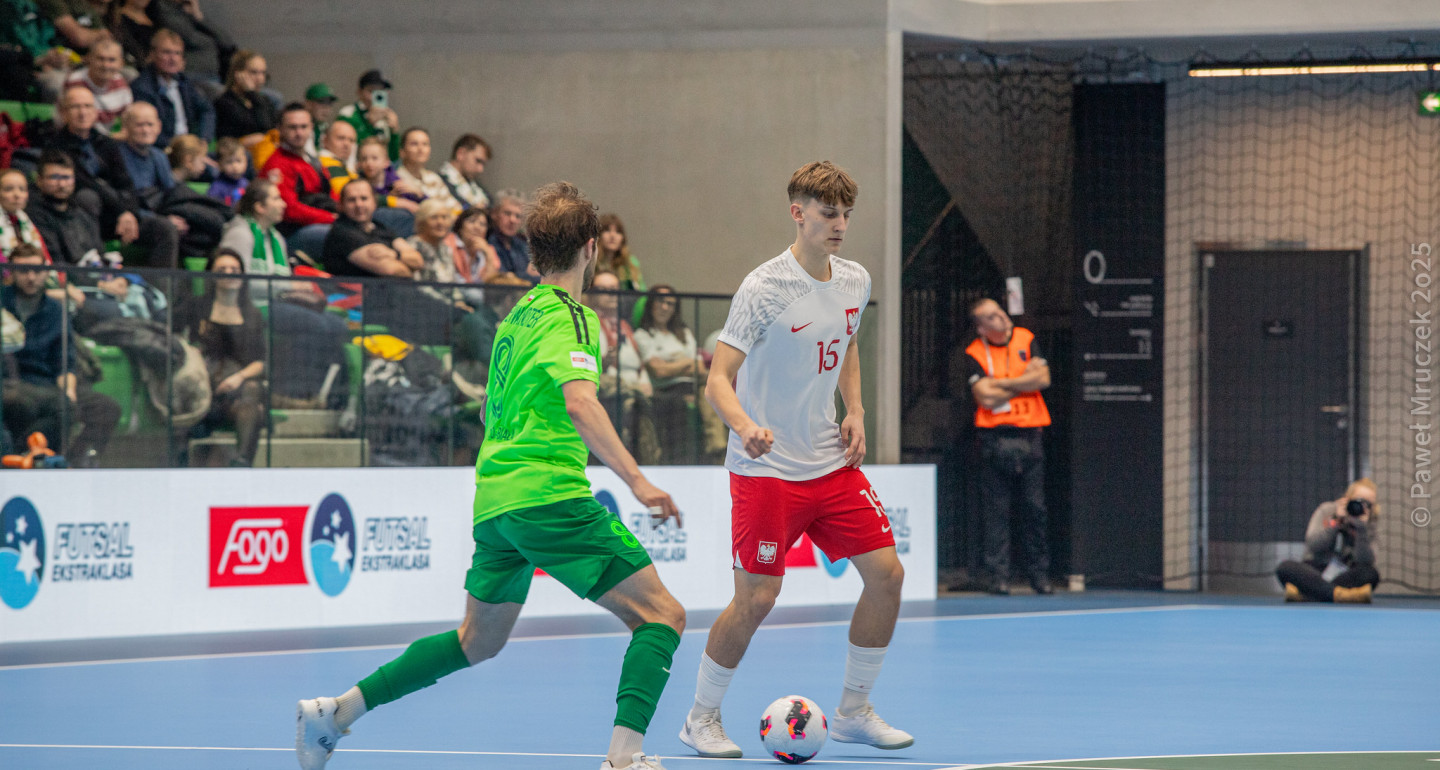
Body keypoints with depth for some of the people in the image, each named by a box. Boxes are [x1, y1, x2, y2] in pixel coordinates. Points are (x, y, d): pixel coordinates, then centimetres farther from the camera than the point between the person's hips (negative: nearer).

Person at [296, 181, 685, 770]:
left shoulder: (519, 313, 19)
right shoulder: (570, 315, -8)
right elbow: (580, 402, -24)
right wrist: (636, 479, -30)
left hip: (494, 500, 9)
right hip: (549, 496, -9)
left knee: (478, 641, 23)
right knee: (660, 615, -5)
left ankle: (337, 711, 19)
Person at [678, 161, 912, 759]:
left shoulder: (855, 282, 5)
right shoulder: (763, 289, -16)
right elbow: (718, 380, -19)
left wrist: (855, 412, 10)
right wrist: (746, 426, -39)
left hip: (831, 463, 7)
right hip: (765, 468, -7)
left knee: (886, 573, -1)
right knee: (756, 598, -9)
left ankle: (853, 711, 14)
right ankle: (702, 719, 11)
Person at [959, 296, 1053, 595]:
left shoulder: (1026, 340, 10)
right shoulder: (973, 355, 0)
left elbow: (1043, 377, -3)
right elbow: (986, 398, -12)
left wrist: (1002, 383, -7)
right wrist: (1024, 384, -2)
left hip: (1030, 435, 2)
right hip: (995, 438, -2)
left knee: (1035, 508, 2)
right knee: (996, 510, -3)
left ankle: (1040, 575, 9)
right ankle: (997, 575, 0)